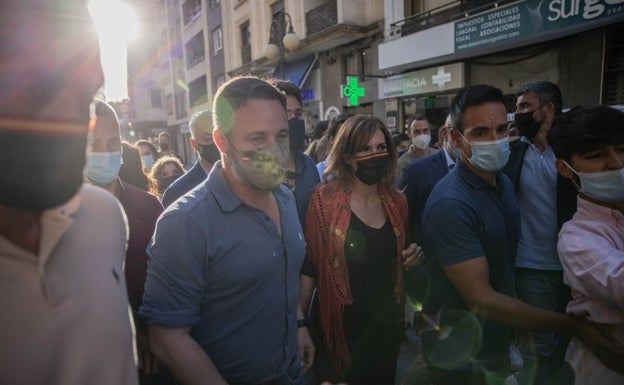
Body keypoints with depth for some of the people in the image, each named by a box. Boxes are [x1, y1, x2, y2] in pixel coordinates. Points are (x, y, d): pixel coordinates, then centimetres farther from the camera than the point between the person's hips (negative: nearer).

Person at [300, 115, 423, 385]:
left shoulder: (396, 201, -1)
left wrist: (411, 258, -7)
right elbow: (310, 264, -11)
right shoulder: (325, 199, -14)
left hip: (388, 323, 5)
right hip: (340, 327, -4)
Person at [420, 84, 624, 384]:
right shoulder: (450, 204, -29)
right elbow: (481, 299, -28)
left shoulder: (504, 183, 0)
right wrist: (574, 327, -26)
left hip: (497, 336, 7)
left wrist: (517, 330, 6)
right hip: (459, 350, -7)